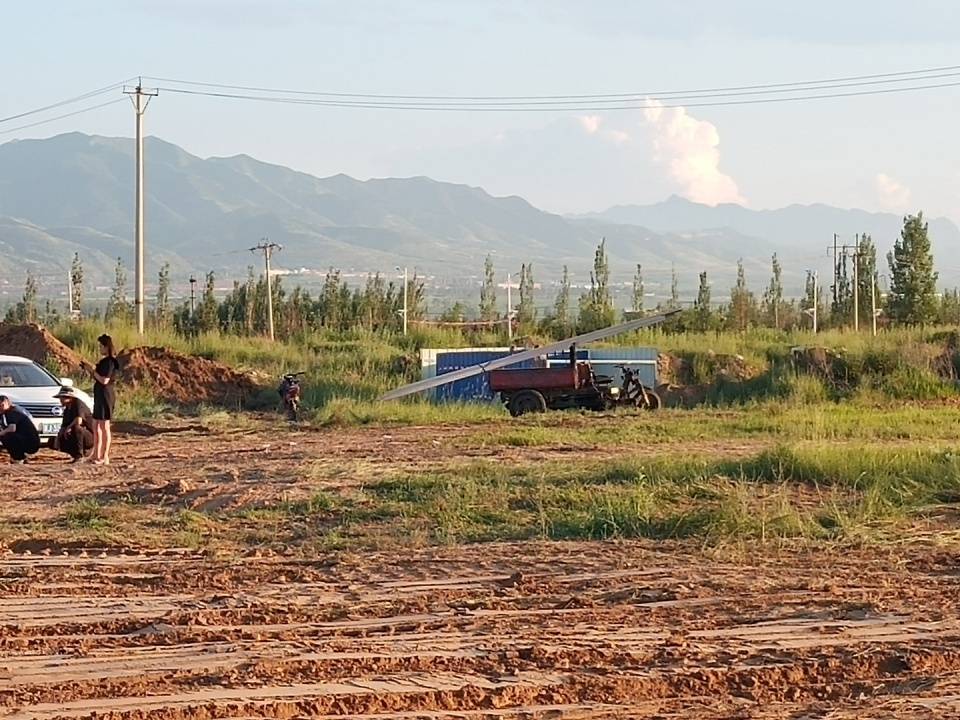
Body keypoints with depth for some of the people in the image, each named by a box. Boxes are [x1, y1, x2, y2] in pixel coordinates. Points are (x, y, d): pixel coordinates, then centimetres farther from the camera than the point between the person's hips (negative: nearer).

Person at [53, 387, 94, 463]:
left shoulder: (78, 404, -17)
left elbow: (78, 421, -33)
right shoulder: (67, 409, 10)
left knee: (76, 428, -35)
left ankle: (80, 456, -27)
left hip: (90, 437, -8)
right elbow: (63, 426, 13)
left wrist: (69, 427, -16)